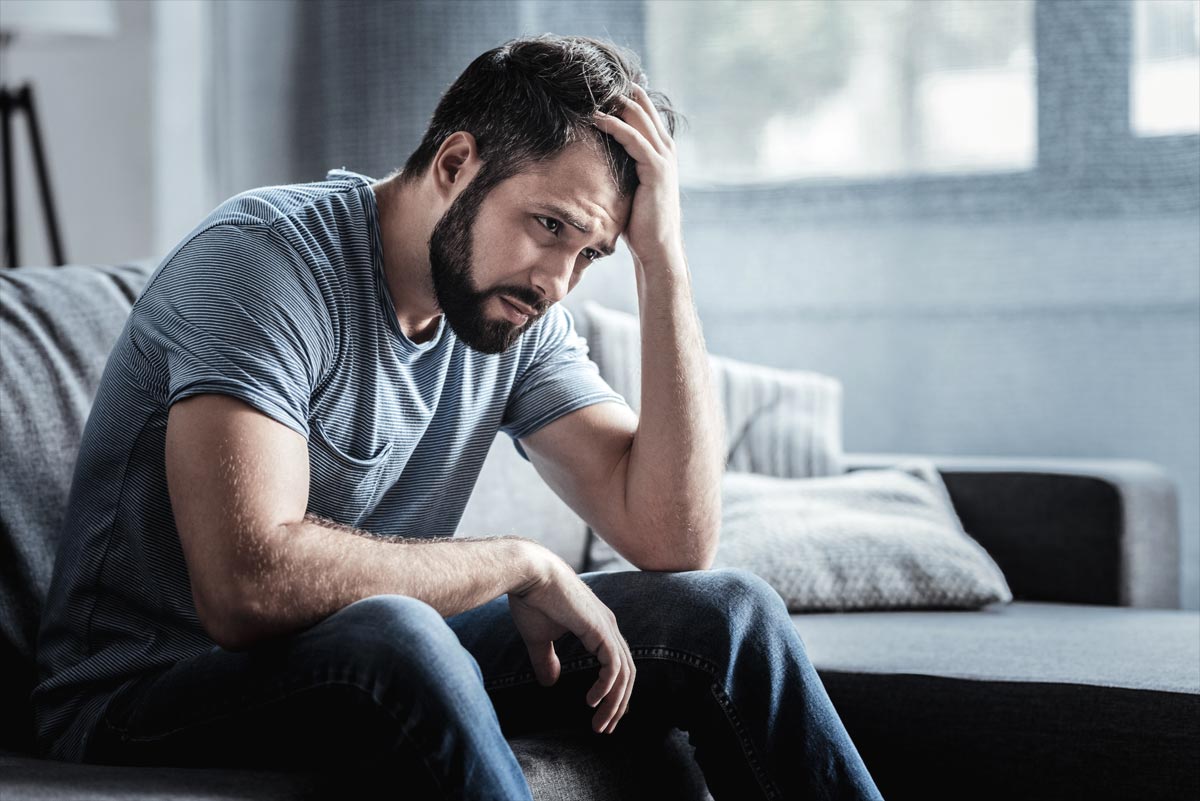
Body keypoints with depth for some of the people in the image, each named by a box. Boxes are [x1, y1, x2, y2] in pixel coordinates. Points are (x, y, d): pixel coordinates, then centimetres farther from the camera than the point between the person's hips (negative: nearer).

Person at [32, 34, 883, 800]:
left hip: (384, 682, 7)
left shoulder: (520, 315, 1)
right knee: (389, 635, -39)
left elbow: (673, 536, -9)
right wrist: (523, 565, -22)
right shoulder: (269, 254, -21)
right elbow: (249, 584, -33)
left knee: (727, 612, -6)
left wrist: (664, 257, -13)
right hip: (150, 697, -7)